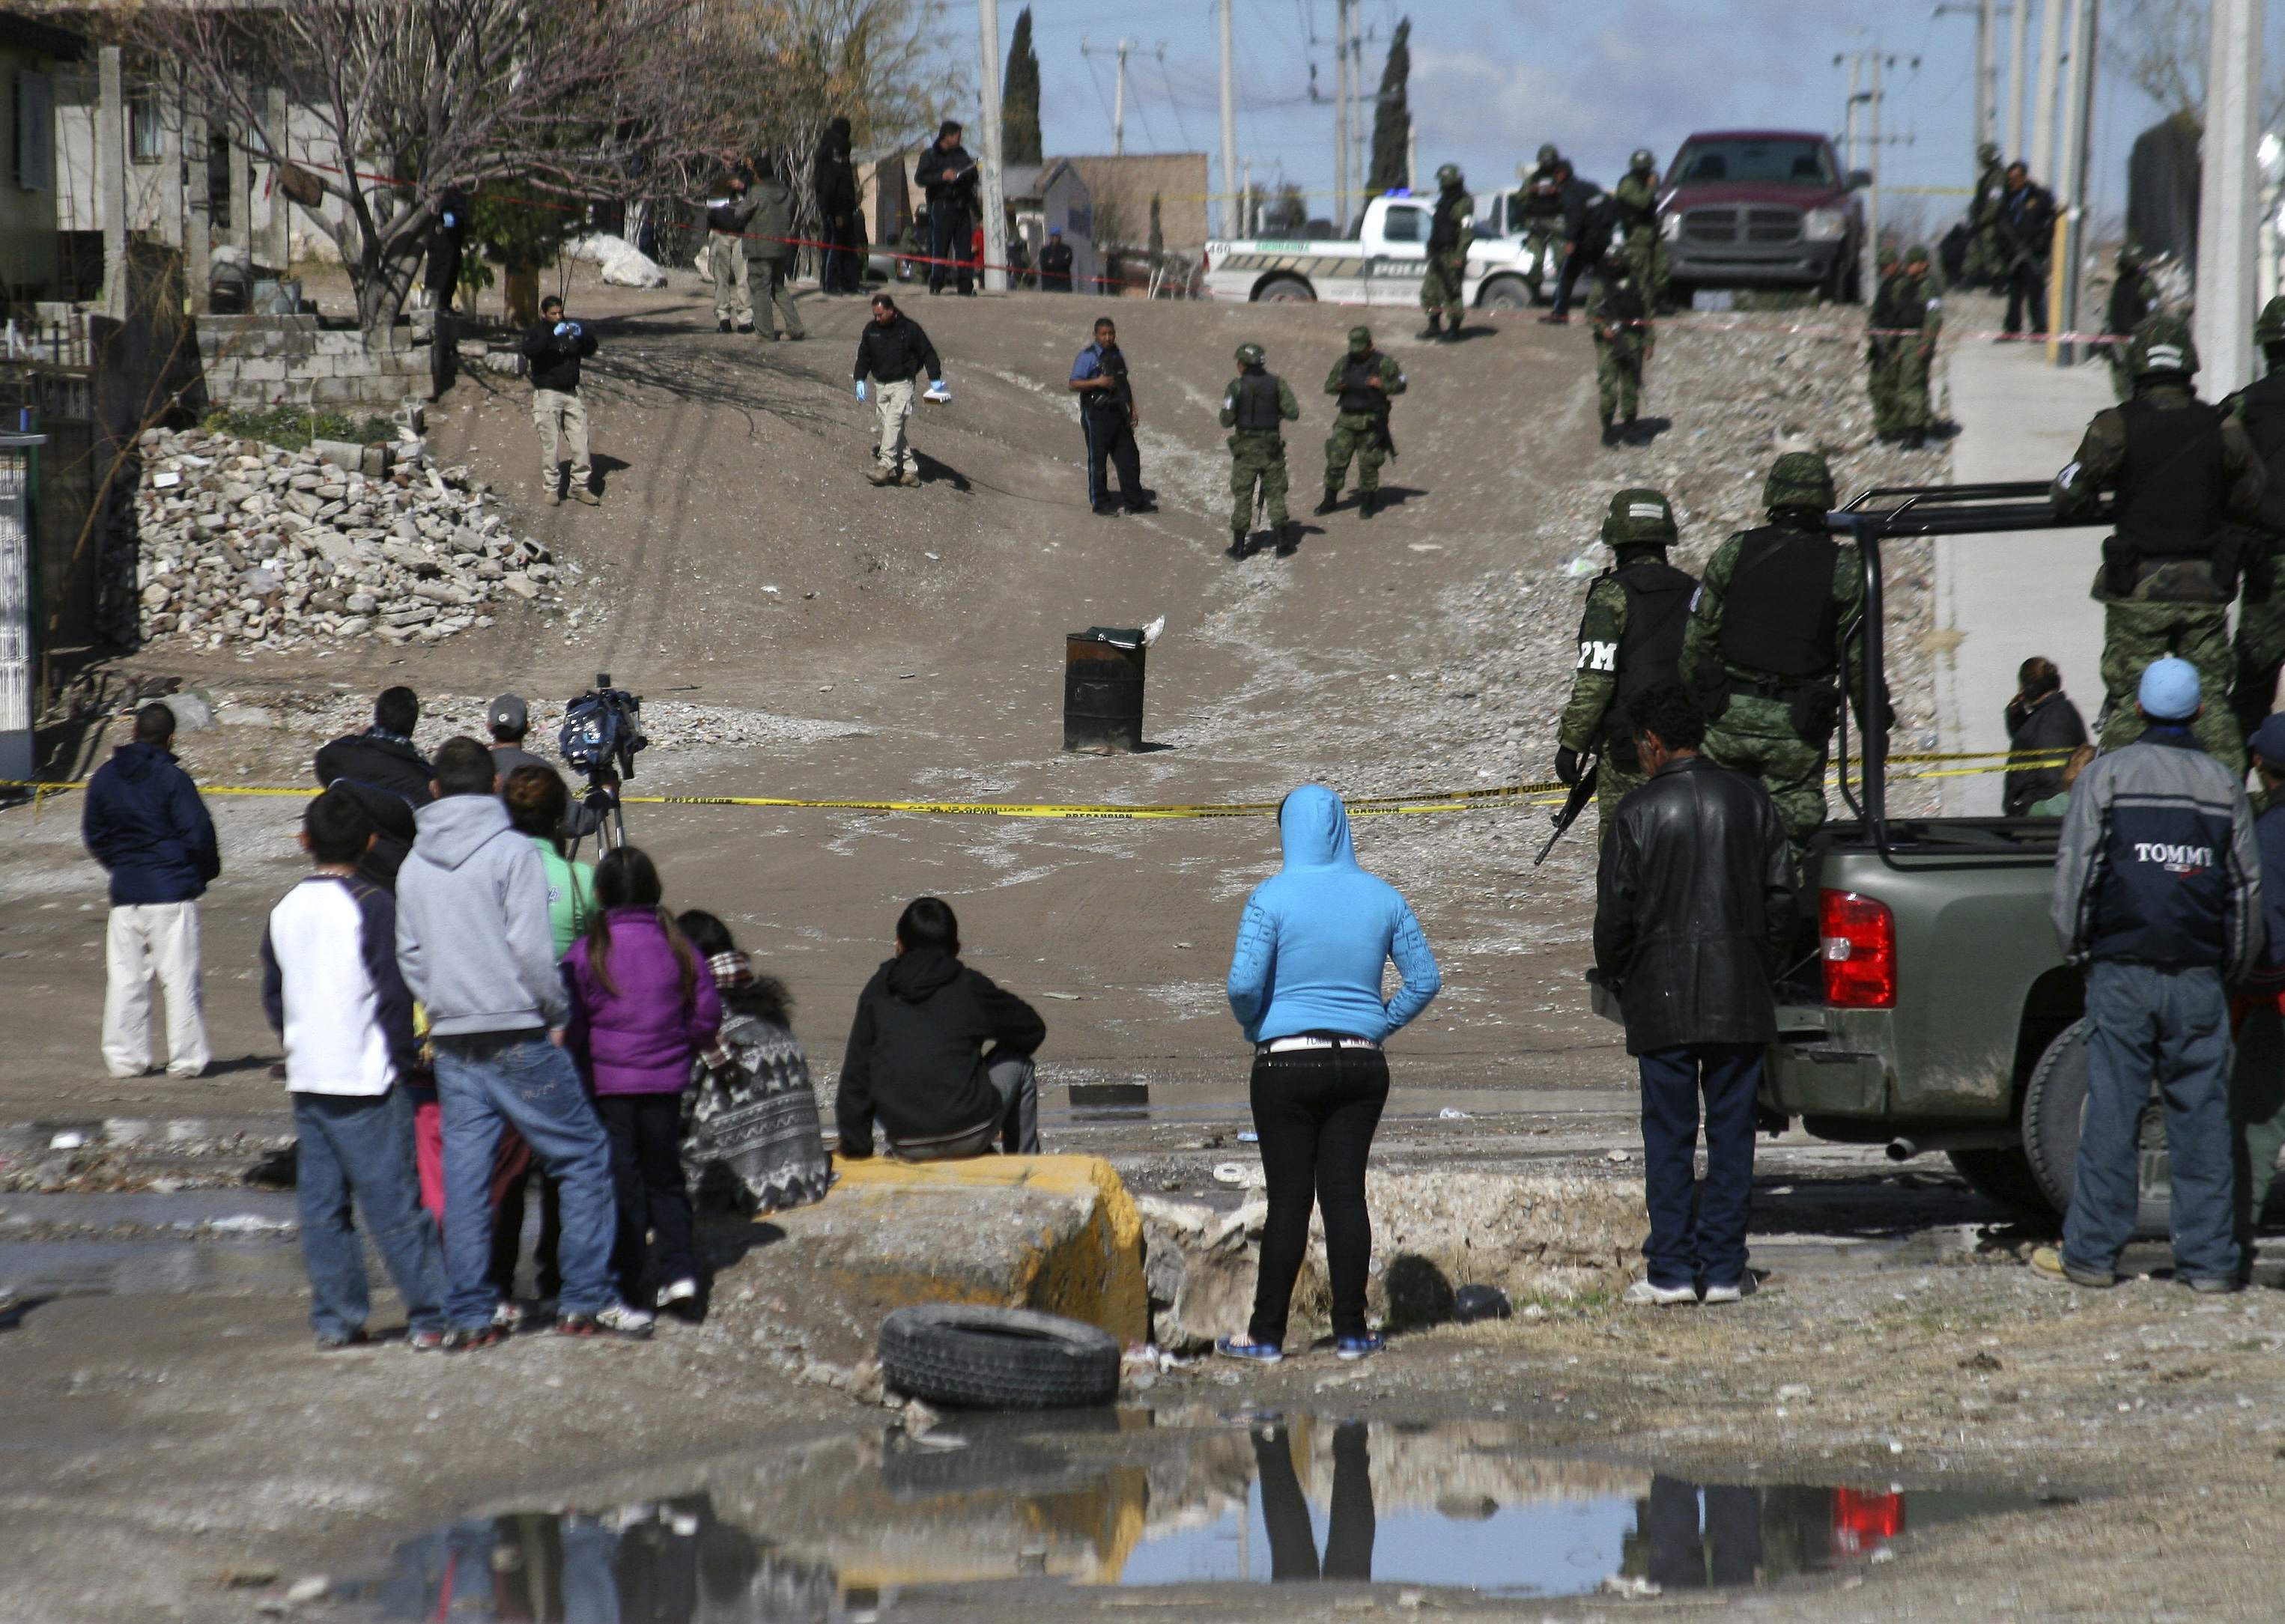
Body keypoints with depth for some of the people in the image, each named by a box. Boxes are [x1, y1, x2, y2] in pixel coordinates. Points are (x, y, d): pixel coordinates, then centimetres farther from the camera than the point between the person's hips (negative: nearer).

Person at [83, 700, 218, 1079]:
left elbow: (93, 834, 13)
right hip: (173, 891, -4)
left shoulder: (104, 778, 5)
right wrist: (207, 871, 7)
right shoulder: (173, 779, -12)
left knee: (124, 977, 9)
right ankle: (187, 1057, 3)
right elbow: (198, 833, -12)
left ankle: (124, 1056, 8)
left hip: (125, 892, 4)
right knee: (180, 976, 1)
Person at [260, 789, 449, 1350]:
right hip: (367, 1082, -6)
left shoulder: (284, 912, 8)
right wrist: (405, 1056, -1)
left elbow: (273, 997, 15)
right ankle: (429, 1316, -2)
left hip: (306, 1079, 6)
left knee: (322, 1205, 9)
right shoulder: (373, 907, -11)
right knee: (393, 1202, -4)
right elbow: (395, 995, -12)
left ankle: (335, 1317, 10)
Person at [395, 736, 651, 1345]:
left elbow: (409, 955, 11)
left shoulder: (414, 866, 9)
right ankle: (585, 1300, 1)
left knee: (464, 1174, 8)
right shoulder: (510, 852, -9)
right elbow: (531, 949, -13)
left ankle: (469, 1314, 7)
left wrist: (444, 1006, 16)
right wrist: (559, 1011, -2)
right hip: (518, 1037, -6)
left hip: (452, 1043, 6)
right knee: (584, 1156, 4)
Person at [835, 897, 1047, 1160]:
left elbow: (856, 1074, 8)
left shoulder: (876, 992, 8)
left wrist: (855, 1148, 15)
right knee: (1019, 1065, 24)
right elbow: (1031, 1030, 16)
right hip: (967, 1137, -2)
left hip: (905, 1146, 2)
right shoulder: (970, 988, 2)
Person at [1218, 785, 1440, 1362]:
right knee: (1346, 1191, 7)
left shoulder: (1273, 897, -9)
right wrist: (1381, 1025, 12)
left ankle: (1267, 1334, 6)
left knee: (1289, 1198, 1)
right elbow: (1425, 978, 4)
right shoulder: (1380, 897, 3)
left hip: (1288, 1062, -3)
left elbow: (1244, 983, -17)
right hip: (1361, 1065, 3)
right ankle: (1351, 1331, 8)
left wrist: (1253, 1028, 2)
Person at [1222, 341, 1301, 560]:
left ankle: (1240, 543, 6)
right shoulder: (1277, 383, -3)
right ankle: (1281, 539, 7)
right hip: (1272, 447, 2)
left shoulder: (1236, 386, -8)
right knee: (1275, 493, 11)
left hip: (1245, 447, -2)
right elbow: (1293, 413, -6)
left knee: (1242, 494, 7)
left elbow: (1227, 421, -9)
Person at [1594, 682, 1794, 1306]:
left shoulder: (1638, 813, -6)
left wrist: (1617, 982, 11)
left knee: (1668, 1137, 3)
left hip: (1664, 1002, -3)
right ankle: (1723, 1270, 6)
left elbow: (1615, 915, -5)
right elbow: (1780, 898, 7)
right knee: (1731, 1132, 6)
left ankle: (1672, 1271, 1)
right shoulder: (1750, 800, 4)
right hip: (1741, 998, 3)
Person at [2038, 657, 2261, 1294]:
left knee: (2111, 1111, 0)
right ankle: (2209, 1259, 4)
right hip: (2199, 979, 2)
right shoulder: (2224, 785, 9)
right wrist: (2234, 968, 24)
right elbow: (2246, 888, 14)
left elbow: (2075, 867, -1)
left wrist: (2074, 944, 12)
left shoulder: (2107, 774, -1)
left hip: (2122, 972, -2)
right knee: (2202, 1117, 4)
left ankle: (2092, 1252, 3)